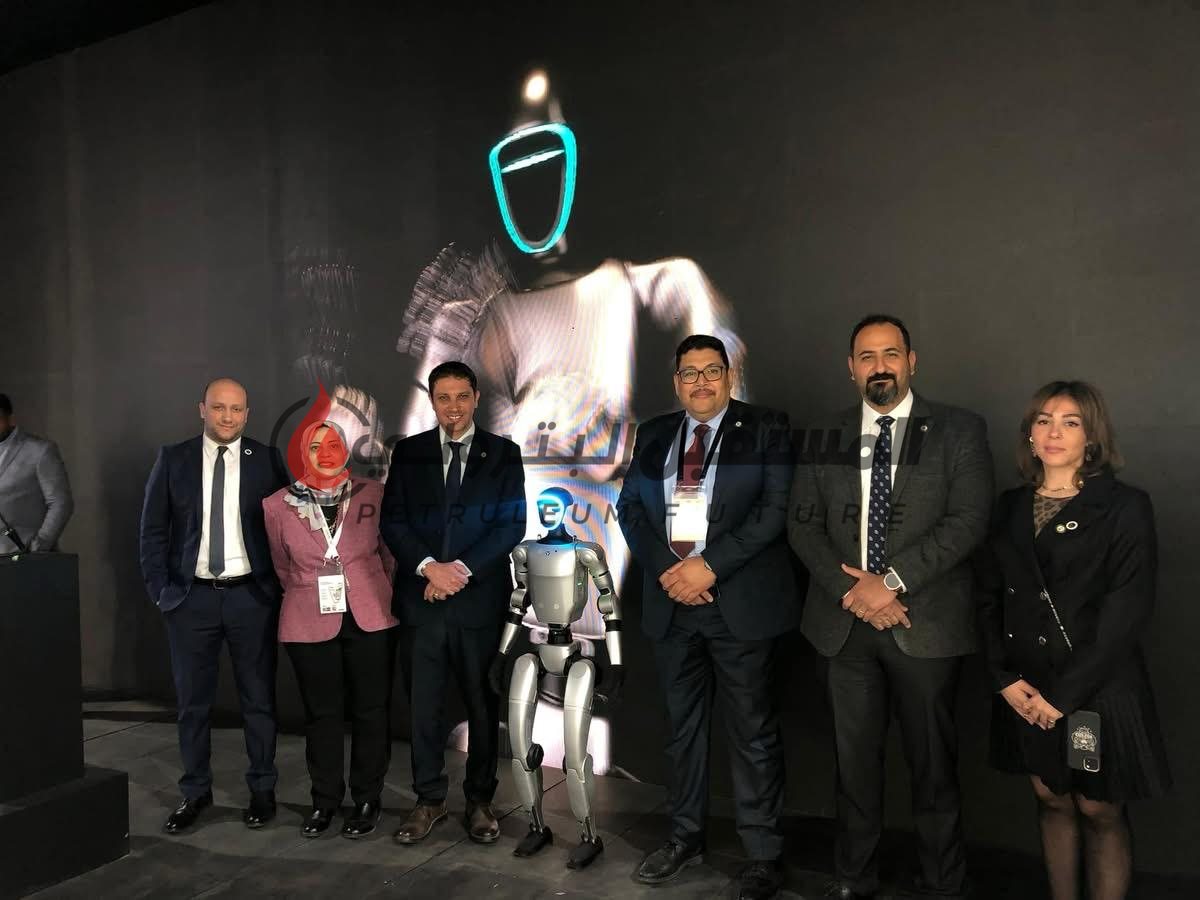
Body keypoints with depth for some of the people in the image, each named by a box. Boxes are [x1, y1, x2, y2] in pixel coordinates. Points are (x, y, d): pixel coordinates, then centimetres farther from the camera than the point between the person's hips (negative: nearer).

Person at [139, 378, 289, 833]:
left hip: (251, 595, -1)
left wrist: (280, 586, -3)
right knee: (192, 700, 11)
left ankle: (262, 789, 23)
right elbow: (153, 529, 5)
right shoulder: (173, 459, 2)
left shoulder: (267, 460, -1)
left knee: (258, 697, 8)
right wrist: (160, 587, -1)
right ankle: (195, 792, 27)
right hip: (191, 596, 1)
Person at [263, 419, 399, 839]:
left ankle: (367, 800, 21)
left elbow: (391, 553, 8)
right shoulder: (278, 505, 1)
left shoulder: (374, 495, -1)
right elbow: (282, 566, 14)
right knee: (321, 714, 10)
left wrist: (378, 596, 9)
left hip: (370, 619, 0)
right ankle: (324, 800, 26)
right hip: (310, 624, 1)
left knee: (370, 711, 6)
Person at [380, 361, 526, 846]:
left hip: (480, 598, -1)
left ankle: (479, 800, 23)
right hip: (421, 597, 1)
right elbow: (392, 520, 3)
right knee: (423, 705, 7)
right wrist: (429, 566, -12)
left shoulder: (503, 454, 3)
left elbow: (513, 523, -3)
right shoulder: (408, 452, 8)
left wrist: (462, 568, -13)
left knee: (483, 703, 8)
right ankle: (429, 799, 23)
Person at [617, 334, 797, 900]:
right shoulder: (653, 436, 12)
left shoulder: (765, 429, 1)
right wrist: (665, 569, -8)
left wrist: (710, 565, -16)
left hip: (741, 602, -4)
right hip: (671, 600, 4)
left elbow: (775, 509, -9)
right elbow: (629, 508, 7)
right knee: (682, 725, 15)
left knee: (753, 733, 4)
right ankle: (685, 836, 31)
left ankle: (763, 854, 18)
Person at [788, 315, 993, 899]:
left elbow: (968, 521, -9)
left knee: (932, 763, 9)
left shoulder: (960, 431, 1)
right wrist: (850, 591, -9)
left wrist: (890, 581, -16)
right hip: (844, 621, 3)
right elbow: (802, 524, 5)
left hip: (926, 623, -2)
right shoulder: (824, 438, 10)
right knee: (854, 758, 12)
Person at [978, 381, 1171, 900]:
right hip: (1027, 691, 4)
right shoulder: (1012, 507, 6)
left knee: (1099, 812, 7)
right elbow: (991, 599, 8)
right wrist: (1005, 677, -4)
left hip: (1098, 691, -4)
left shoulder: (1125, 507, -7)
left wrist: (1064, 694, -15)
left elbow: (1127, 613, -13)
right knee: (1051, 801, 15)